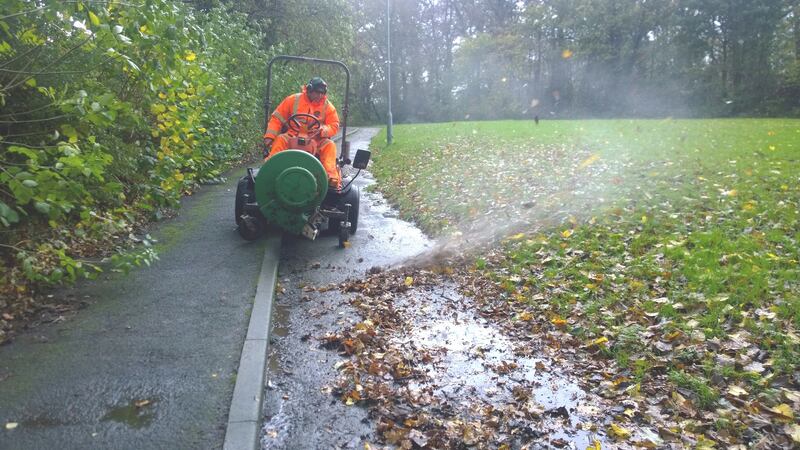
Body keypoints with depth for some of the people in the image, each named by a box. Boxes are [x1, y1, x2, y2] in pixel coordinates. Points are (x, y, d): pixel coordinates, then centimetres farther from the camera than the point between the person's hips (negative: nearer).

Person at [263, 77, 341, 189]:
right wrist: (269, 137, -13)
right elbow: (277, 118, -1)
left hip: (317, 140, 1)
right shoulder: (293, 100, -3)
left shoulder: (327, 106, 1)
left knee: (330, 145, -27)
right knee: (280, 140, -29)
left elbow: (334, 126, -1)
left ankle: (332, 178, -40)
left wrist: (322, 130, -24)